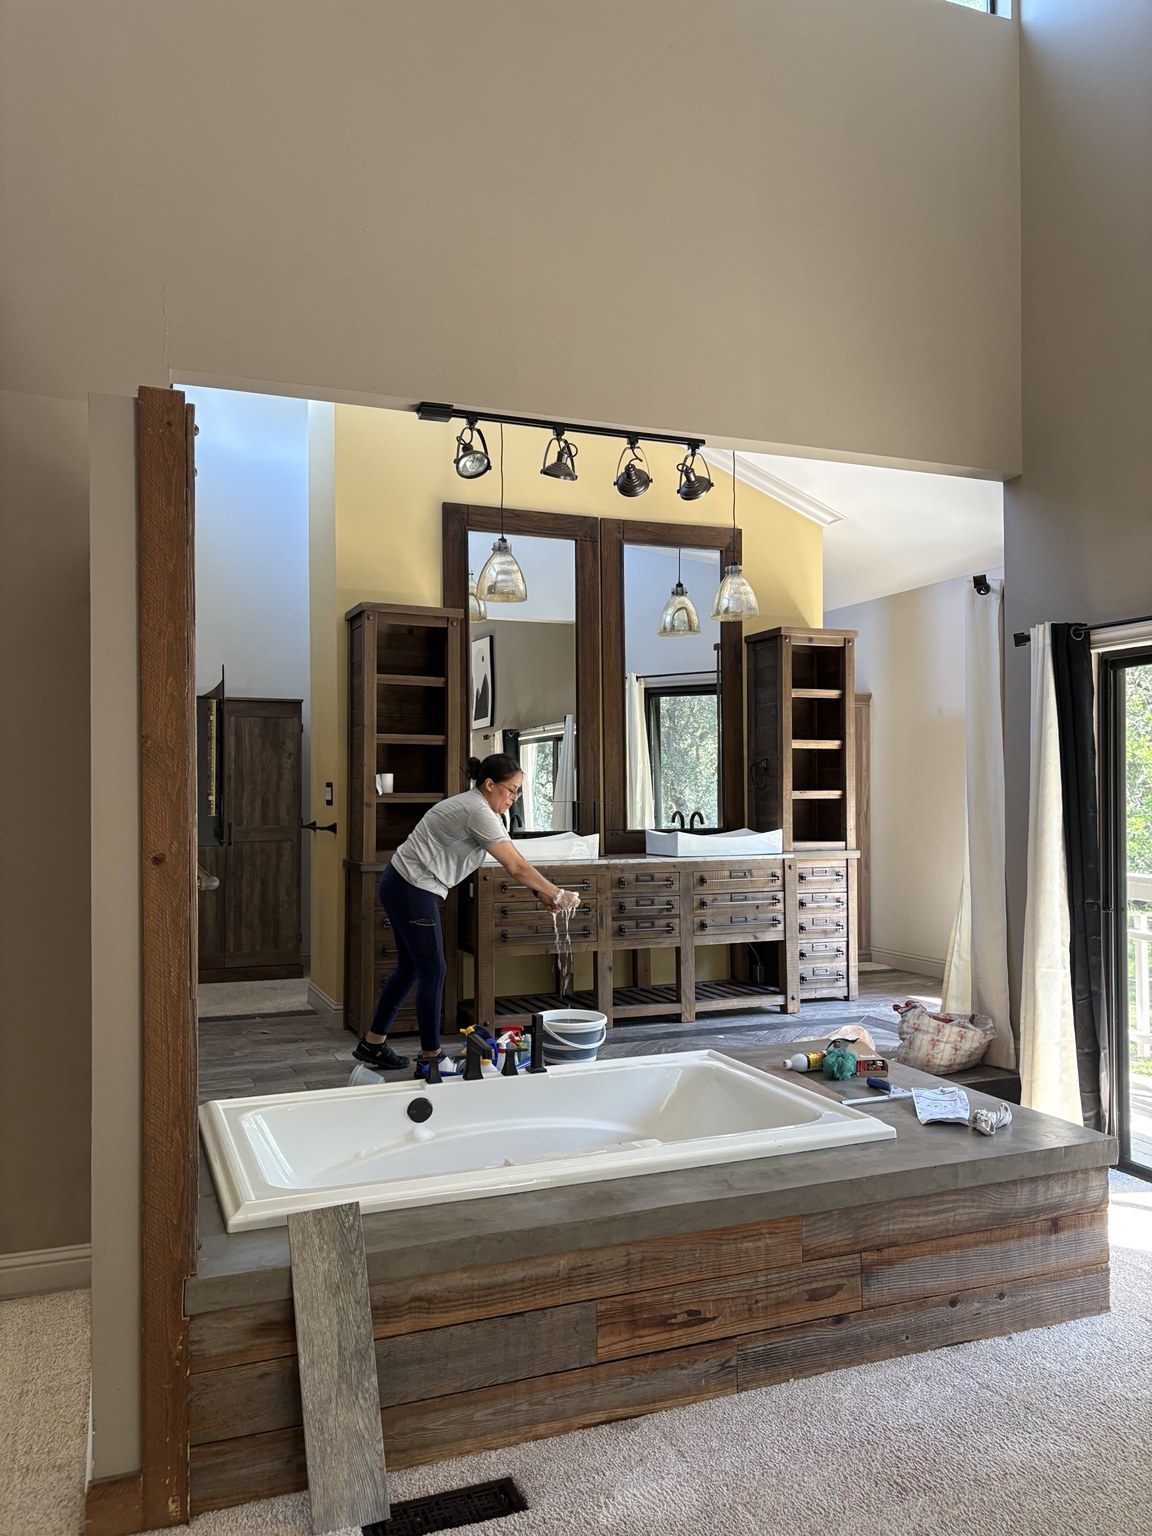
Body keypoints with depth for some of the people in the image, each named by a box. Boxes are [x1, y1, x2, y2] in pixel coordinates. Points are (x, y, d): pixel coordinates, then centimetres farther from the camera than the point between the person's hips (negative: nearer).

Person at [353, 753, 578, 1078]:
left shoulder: (478, 807, 12)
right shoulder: (479, 813, -20)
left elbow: (514, 864, 12)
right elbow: (517, 868, -21)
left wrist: (542, 893, 3)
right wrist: (558, 895, -11)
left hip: (400, 887, 10)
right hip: (412, 890, -10)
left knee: (410, 968, 17)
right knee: (433, 972, -3)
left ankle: (372, 1045, 27)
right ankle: (430, 1059, 6)